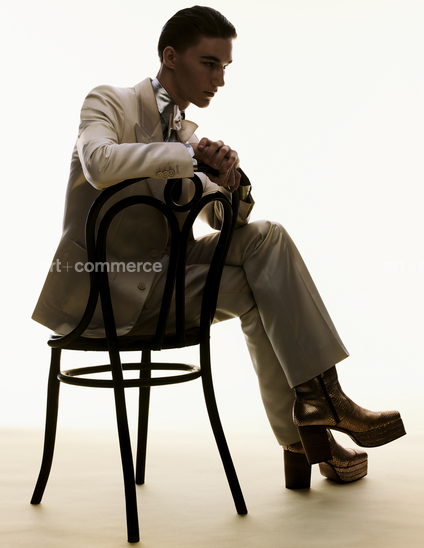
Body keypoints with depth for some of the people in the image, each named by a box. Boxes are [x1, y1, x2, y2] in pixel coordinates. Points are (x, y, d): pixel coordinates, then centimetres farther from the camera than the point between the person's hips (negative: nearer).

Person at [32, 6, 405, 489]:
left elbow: (223, 219, 11)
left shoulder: (186, 134, 17)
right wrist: (190, 152, -25)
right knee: (257, 289, -19)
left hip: (158, 277, 7)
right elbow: (99, 163, -28)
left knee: (266, 237, -9)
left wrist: (230, 184, -11)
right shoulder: (108, 103, -4)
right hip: (105, 285, -7)